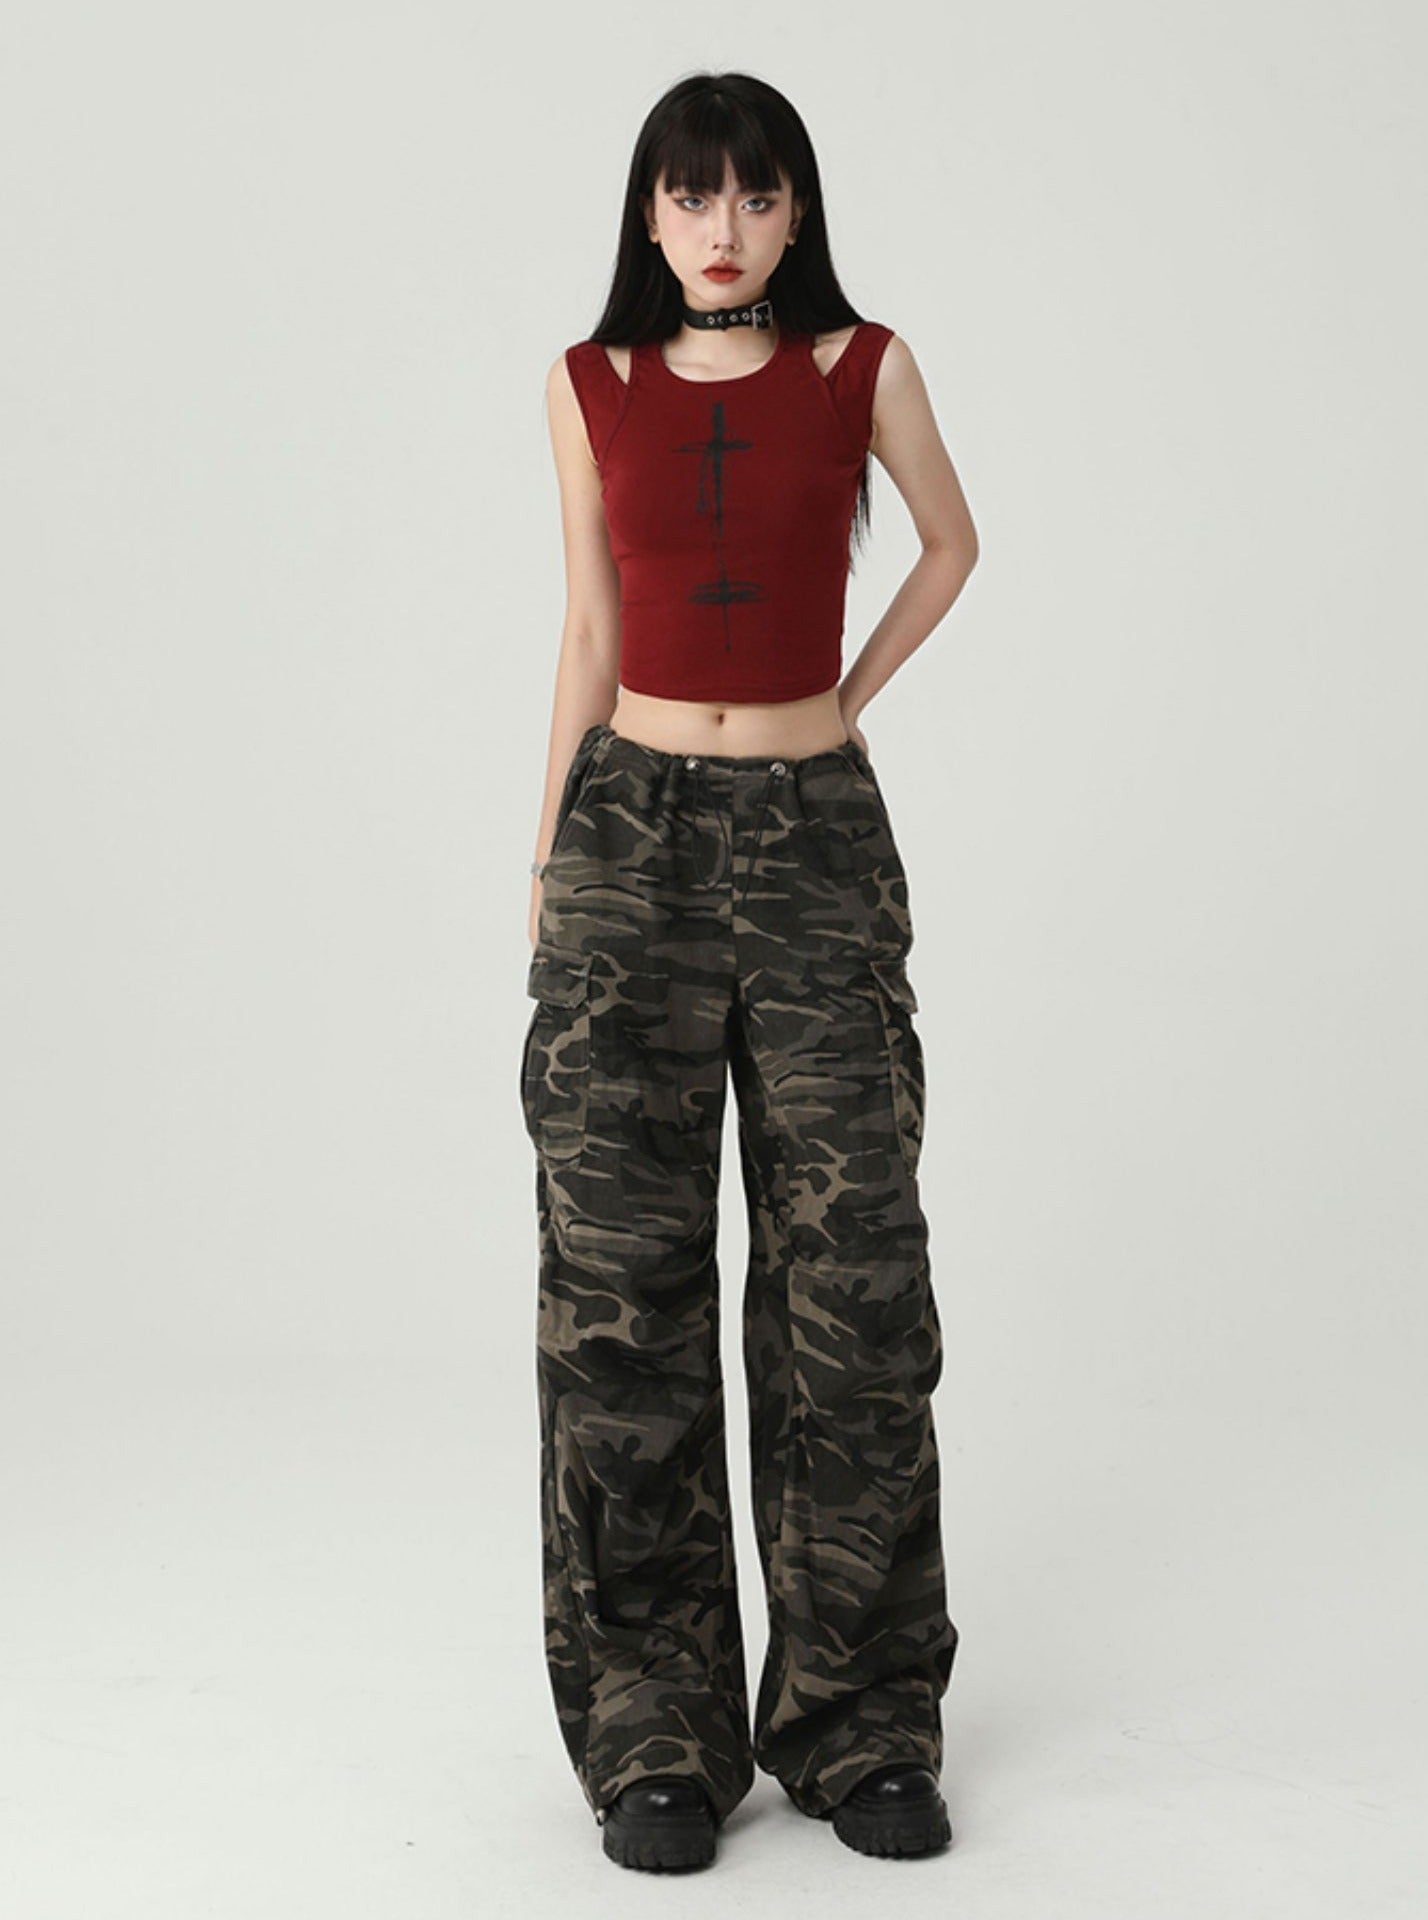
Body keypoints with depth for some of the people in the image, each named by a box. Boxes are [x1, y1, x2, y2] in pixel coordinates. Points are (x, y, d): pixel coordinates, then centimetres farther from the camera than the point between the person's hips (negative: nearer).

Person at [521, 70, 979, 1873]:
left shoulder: (863, 368, 2)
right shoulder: (591, 385, 5)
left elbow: (952, 542, 19)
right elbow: (591, 635, 11)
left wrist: (846, 696, 10)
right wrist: (548, 864, 10)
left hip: (818, 842, 0)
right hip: (635, 840, 1)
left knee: (851, 1278, 1)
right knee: (623, 1280, 0)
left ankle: (860, 1722, 14)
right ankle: (656, 1736, 11)